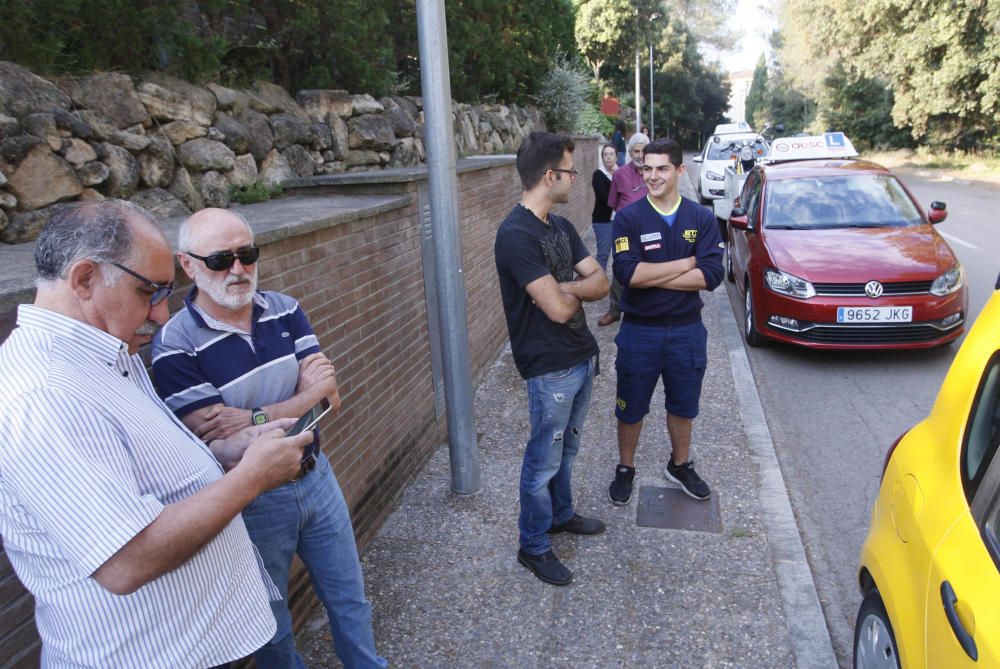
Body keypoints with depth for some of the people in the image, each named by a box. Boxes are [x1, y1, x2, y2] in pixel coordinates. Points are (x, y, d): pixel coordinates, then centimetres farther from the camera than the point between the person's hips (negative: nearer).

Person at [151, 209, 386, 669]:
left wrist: (253, 418, -26)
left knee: (350, 599, 23)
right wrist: (307, 395, -24)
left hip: (316, 476, 5)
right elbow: (220, 443, -23)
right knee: (269, 626, 19)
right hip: (252, 502, -4)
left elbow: (328, 399, -12)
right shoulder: (175, 346, -19)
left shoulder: (285, 311, -5)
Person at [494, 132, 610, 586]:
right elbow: (558, 309, -25)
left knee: (566, 449, 24)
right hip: (550, 368, -9)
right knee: (544, 460, 6)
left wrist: (564, 288, -17)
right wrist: (579, 291, -3)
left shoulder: (561, 227, 8)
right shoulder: (516, 235, -21)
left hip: (582, 357, 9)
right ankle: (533, 547, 23)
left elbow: (600, 283, 3)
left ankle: (561, 515, 44)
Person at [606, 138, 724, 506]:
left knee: (683, 406, 19)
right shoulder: (628, 217, -10)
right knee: (631, 407, 13)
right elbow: (627, 273, -24)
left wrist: (652, 276, -20)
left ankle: (680, 465, 42)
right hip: (639, 330, -2)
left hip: (687, 330, 2)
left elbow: (711, 275, -15)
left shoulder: (701, 217, -3)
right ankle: (625, 469, 34)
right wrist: (686, 263, -17)